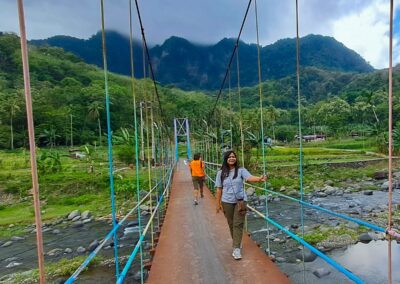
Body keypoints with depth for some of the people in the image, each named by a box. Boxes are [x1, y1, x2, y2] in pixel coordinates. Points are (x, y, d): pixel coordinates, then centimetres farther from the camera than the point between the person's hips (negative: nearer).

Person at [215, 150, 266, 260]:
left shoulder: (241, 170, -7)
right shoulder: (221, 173, -1)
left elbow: (249, 178, -25)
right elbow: (219, 189, 2)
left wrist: (259, 179, -46)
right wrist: (218, 203, 3)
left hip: (240, 201, -2)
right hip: (227, 202, 2)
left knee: (238, 224, -2)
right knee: (231, 224, 15)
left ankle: (236, 249, 5)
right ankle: (236, 242, 38)